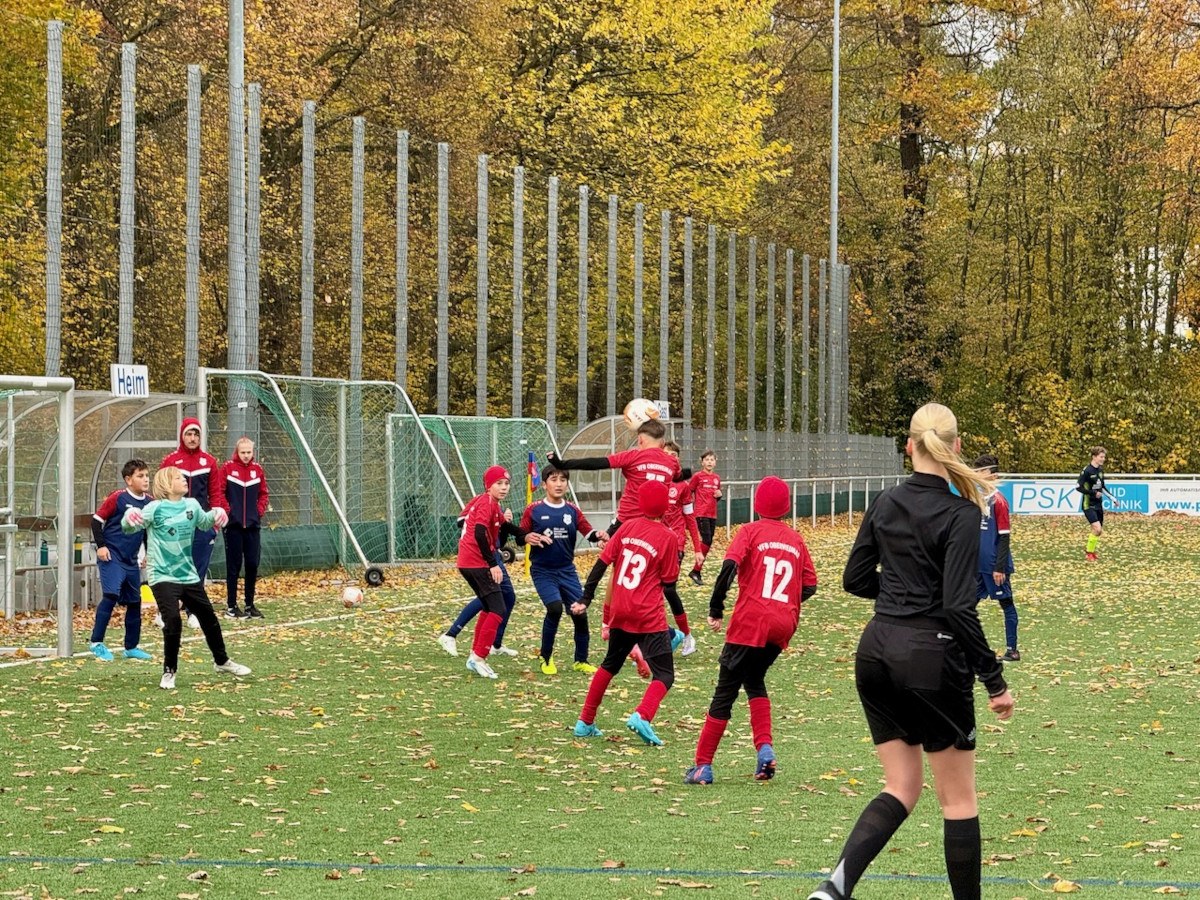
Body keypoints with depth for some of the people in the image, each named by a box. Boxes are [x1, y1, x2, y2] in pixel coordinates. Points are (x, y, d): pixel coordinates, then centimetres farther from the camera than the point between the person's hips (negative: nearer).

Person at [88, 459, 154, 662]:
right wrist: (100, 545, -12)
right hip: (111, 556, -7)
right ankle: (97, 643, -11)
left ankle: (132, 647, 22)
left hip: (131, 561, 7)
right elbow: (97, 519, -6)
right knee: (111, 595, -19)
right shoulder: (117, 498, -11)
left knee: (134, 602, 10)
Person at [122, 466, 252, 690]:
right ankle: (169, 671, -2)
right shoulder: (155, 509, -13)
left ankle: (221, 661, 36)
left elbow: (204, 523, 23)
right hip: (163, 577, -6)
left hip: (189, 575, 6)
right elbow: (129, 528, -16)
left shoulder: (192, 505, 4)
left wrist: (215, 516, 2)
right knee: (172, 621, -18)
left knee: (209, 618, 15)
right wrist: (129, 519, -39)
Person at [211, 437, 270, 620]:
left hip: (252, 524, 3)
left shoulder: (257, 469, 7)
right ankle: (231, 607, 6)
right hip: (233, 524, -3)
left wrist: (260, 510, 1)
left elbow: (264, 494, 14)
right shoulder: (227, 468, -4)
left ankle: (250, 605, 15)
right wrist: (226, 510, -10)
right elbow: (218, 492, -6)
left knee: (252, 564, 4)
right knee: (233, 565, 0)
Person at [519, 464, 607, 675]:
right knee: (555, 607, -23)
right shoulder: (533, 511, -3)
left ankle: (581, 661, 18)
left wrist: (598, 536, -27)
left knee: (580, 613, -2)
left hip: (567, 571, 3)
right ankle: (545, 656, -1)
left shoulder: (573, 511, 4)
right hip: (543, 571, -3)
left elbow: (588, 532, -5)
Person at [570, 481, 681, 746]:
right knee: (664, 675, -2)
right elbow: (669, 585, -5)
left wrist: (586, 599, 9)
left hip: (620, 613, 5)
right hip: (649, 616, -5)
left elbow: (601, 563, 4)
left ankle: (585, 722, 26)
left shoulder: (628, 527, 5)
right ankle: (642, 716, -28)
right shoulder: (668, 537, -7)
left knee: (610, 664, 25)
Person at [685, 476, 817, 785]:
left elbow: (730, 565, -17)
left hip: (750, 622, -4)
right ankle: (765, 746, 5)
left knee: (726, 690, 1)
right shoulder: (796, 540, 13)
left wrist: (716, 609, -12)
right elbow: (809, 587, 12)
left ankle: (703, 765, 1)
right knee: (755, 681, 25)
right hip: (784, 625, 4)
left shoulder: (751, 532, 0)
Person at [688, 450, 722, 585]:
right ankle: (696, 571, -8)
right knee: (706, 541, -15)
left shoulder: (717, 478, 12)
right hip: (701, 513, -6)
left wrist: (719, 495, 1)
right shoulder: (698, 476, -5)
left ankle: (697, 571, 14)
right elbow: (689, 493, 0)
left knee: (708, 543, 6)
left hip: (712, 514, 6)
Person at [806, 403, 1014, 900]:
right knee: (958, 796, 8)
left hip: (876, 653, 6)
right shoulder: (960, 514, -14)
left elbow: (856, 579, 11)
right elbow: (958, 608, -19)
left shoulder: (884, 504, 4)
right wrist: (994, 679, -13)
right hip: (930, 659, -6)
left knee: (901, 787, 13)